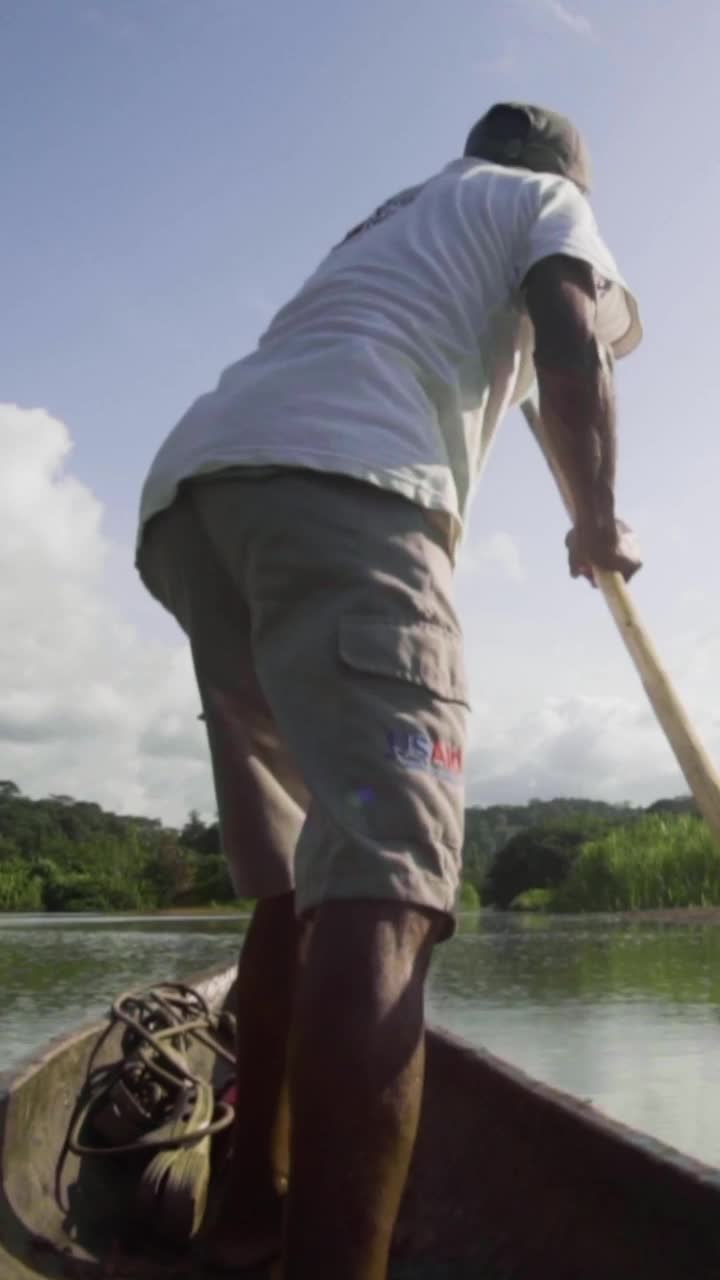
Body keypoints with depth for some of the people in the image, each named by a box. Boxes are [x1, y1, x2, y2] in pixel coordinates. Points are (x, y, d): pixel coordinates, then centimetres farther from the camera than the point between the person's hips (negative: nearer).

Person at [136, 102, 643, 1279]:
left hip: (189, 491, 8)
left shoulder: (391, 220, 43)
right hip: (335, 480, -8)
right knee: (383, 884, -20)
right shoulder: (548, 199, 23)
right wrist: (599, 522, 18)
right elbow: (576, 353, 5)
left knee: (298, 882, 12)